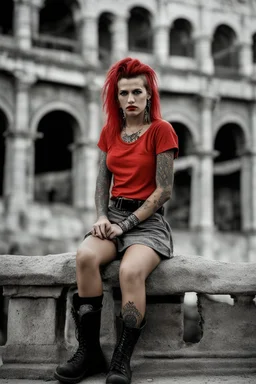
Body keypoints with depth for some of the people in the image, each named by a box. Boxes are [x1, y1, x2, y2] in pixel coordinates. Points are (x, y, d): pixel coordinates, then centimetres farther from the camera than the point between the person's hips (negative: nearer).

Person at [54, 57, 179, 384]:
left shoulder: (161, 130, -3)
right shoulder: (110, 131, 14)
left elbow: (163, 191, -8)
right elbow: (102, 182, 15)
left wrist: (124, 225, -12)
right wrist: (102, 217, -5)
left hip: (148, 220, -4)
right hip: (113, 216, 4)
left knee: (130, 270, -36)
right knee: (85, 255, -29)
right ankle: (89, 351, -22)